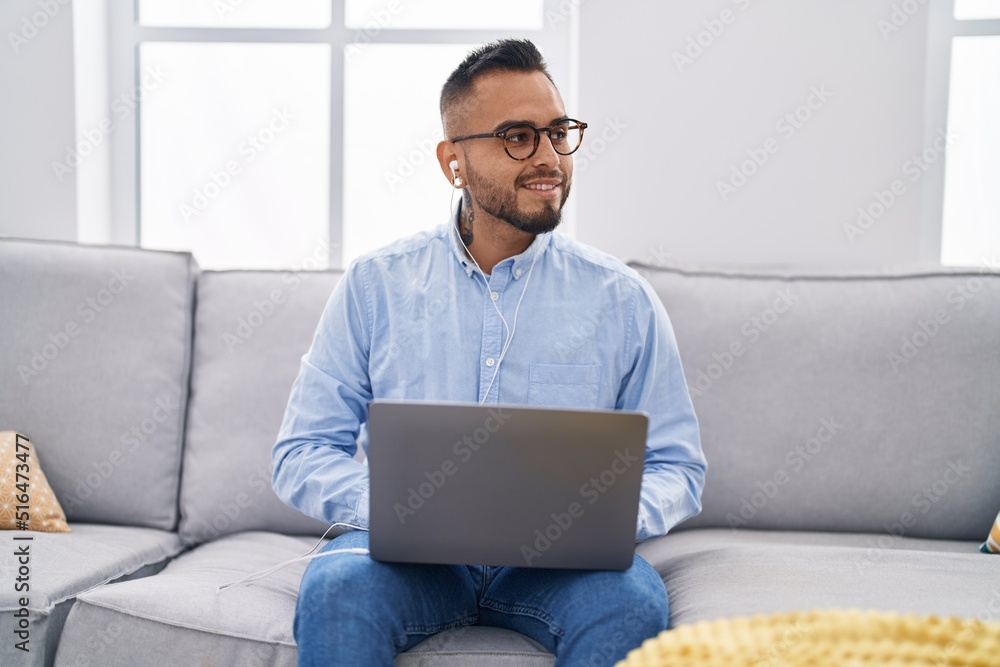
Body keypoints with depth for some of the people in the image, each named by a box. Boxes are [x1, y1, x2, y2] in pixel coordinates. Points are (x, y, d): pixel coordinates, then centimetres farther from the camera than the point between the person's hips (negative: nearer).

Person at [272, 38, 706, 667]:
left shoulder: (622, 298, 4)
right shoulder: (375, 285, 4)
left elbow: (676, 468, 7)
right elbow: (302, 454, 3)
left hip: (559, 557, 1)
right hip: (408, 553, 0)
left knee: (633, 599, -30)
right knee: (333, 588, -31)